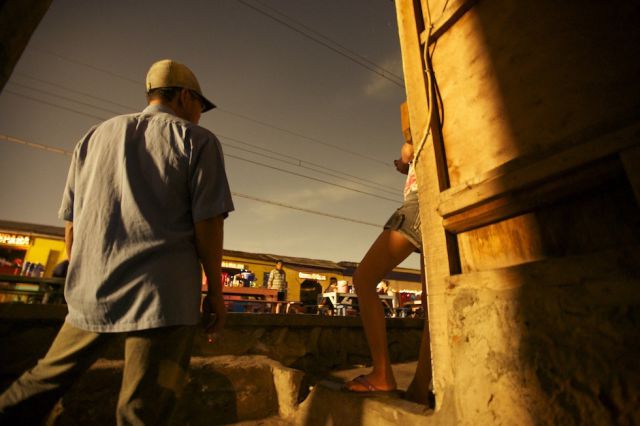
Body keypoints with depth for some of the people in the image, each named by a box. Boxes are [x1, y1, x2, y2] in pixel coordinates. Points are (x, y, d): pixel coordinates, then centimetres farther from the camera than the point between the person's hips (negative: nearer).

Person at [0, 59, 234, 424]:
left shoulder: (95, 137, 16)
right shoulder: (198, 140, 1)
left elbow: (71, 225, 15)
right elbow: (207, 223, -9)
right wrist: (215, 291, -1)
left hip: (91, 294, 6)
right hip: (164, 294, -5)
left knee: (46, 379, 28)